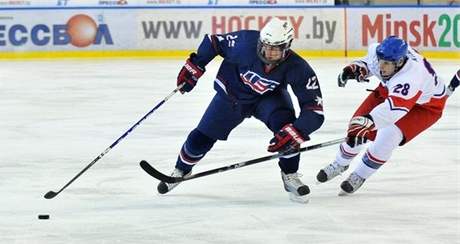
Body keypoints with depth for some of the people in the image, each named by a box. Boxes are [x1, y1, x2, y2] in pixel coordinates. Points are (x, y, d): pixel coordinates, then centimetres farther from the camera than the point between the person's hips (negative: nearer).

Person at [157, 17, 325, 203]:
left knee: (286, 124, -30)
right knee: (201, 139, 1)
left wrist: (295, 132, -47)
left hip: (268, 97, -1)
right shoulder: (246, 42, -34)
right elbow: (214, 42, -14)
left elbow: (314, 111, -34)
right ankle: (181, 171, 34)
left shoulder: (298, 69, -33)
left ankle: (290, 176, -8)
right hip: (231, 94, 1)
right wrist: (194, 66, -11)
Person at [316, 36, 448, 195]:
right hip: (388, 91, 7)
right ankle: (340, 164, 29)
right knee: (358, 125, 0)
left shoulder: (411, 76, -47)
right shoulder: (378, 51, -25)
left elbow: (394, 107, -60)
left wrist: (368, 122, -72)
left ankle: (359, 176, -2)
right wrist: (355, 69, -17)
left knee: (388, 136, -25)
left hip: (426, 105, -7)